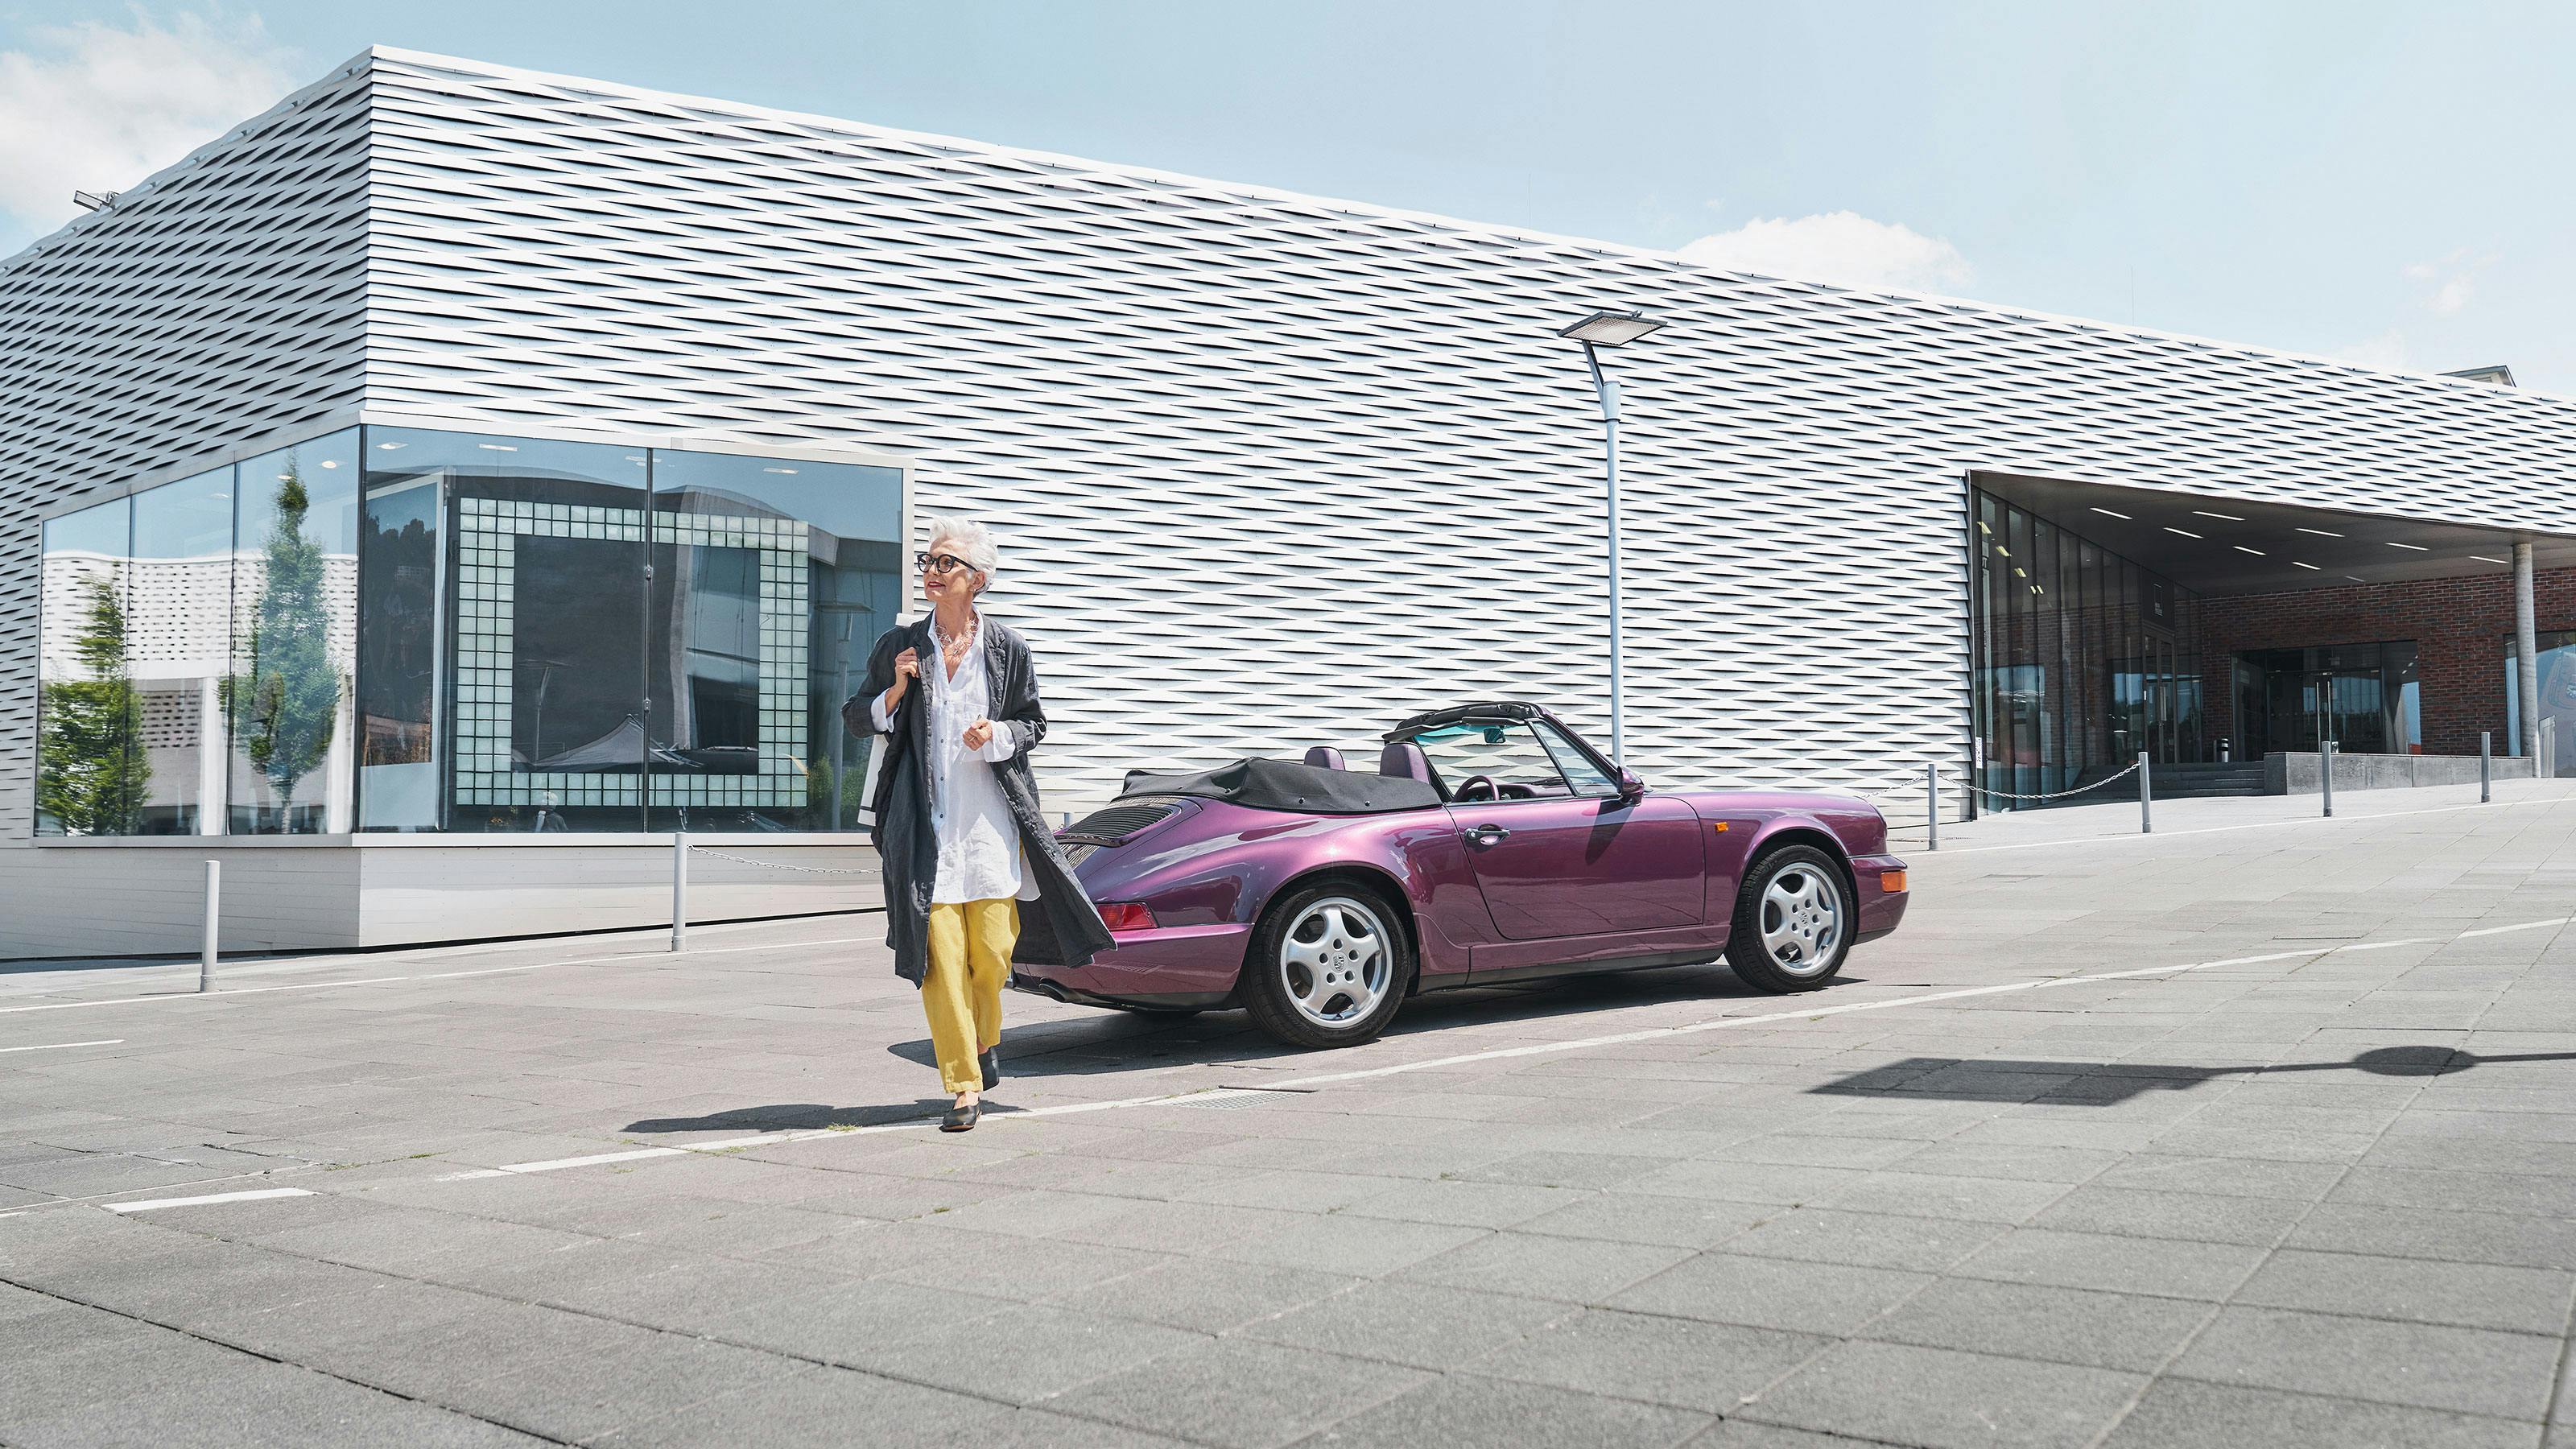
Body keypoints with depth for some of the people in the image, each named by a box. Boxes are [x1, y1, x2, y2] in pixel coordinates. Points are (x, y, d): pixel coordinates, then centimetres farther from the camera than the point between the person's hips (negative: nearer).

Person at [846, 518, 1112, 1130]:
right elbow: (855, 717, 12)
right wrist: (894, 692, -8)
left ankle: (984, 1040, 34)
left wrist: (998, 735, -9)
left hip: (990, 820, 0)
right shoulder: (898, 646, 4)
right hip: (926, 823, 0)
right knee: (940, 955, -5)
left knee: (993, 950, 2)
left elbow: (1034, 723, 12)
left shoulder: (1007, 648, 3)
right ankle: (964, 1085, 3)